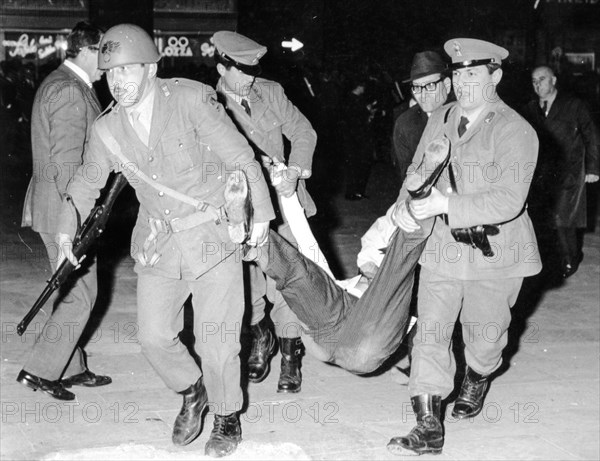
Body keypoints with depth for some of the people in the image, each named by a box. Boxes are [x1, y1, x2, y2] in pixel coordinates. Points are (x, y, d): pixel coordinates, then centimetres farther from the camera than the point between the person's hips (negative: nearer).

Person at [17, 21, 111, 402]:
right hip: (64, 210, -10)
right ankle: (40, 371, 4)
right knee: (81, 296, -2)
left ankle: (71, 368, 26)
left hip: (58, 208, 10)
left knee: (73, 292, 17)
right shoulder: (70, 90, -18)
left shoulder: (60, 83, 15)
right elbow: (67, 162, -22)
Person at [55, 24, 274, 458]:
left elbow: (241, 157, -11)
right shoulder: (107, 130, -2)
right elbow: (87, 181, 16)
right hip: (158, 242, 4)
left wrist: (260, 213, -9)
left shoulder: (191, 100, -16)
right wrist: (68, 228, 10)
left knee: (216, 339, -1)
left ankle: (228, 416, 25)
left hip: (213, 233, -4)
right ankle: (192, 392, 36)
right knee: (154, 336, 5)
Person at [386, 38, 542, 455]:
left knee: (484, 331, 16)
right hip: (443, 245, 4)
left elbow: (508, 201, -25)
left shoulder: (516, 131, -17)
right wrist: (406, 205, -14)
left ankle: (477, 382, 50)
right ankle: (429, 427, 0)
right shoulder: (439, 121, 2)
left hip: (494, 251, -3)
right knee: (430, 329, -4)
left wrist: (445, 205, -31)